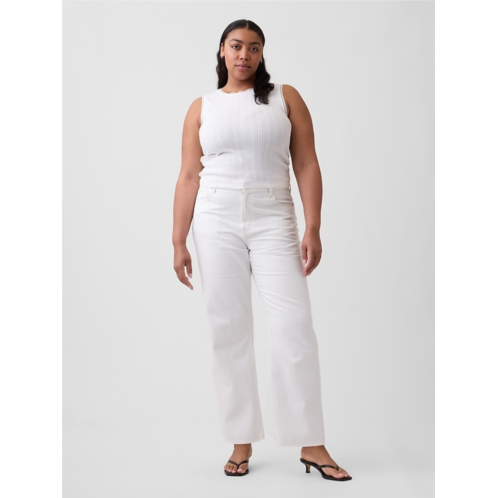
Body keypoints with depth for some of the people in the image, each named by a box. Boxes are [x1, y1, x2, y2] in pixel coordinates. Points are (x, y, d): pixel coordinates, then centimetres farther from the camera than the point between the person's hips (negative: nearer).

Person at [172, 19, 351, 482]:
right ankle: (242, 442, 11)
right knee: (227, 329, 1)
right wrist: (178, 242, 1)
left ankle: (311, 444, 1)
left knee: (294, 325, -8)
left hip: (273, 218, -1)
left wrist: (313, 228, -7)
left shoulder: (285, 97, 8)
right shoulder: (202, 108, 10)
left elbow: (306, 165, 2)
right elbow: (188, 177, 7)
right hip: (216, 221, 1)